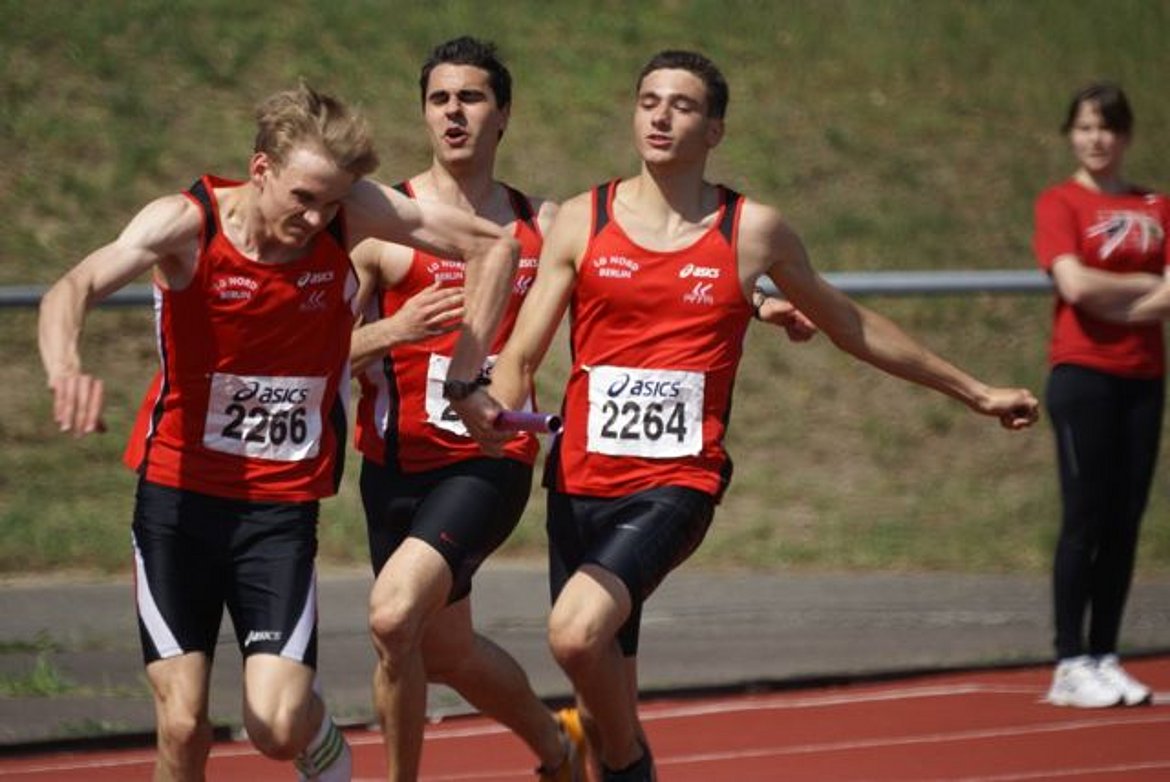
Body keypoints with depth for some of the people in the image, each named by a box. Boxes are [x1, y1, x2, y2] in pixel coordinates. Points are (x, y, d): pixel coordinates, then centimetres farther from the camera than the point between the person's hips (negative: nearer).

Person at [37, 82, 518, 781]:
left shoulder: (351, 212, -8)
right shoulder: (188, 224, -15)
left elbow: (495, 245, 2)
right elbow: (74, 289, -32)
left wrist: (464, 379, -1)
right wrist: (66, 368, -54)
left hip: (283, 506, 1)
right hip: (178, 493, -1)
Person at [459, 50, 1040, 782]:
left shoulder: (753, 231, 4)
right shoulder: (581, 221, 6)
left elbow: (850, 325, 18)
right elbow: (520, 357, 3)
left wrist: (976, 392, 24)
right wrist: (497, 405, -22)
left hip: (677, 483, -3)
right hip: (582, 481, 3)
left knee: (577, 630, -27)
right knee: (604, 705, 6)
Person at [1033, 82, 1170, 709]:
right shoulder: (1060, 203, 0)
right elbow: (1076, 284, -15)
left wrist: (1110, 299, -12)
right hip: (1083, 374, -5)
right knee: (1086, 520, -7)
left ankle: (1104, 657, 11)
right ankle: (1069, 664, -4)